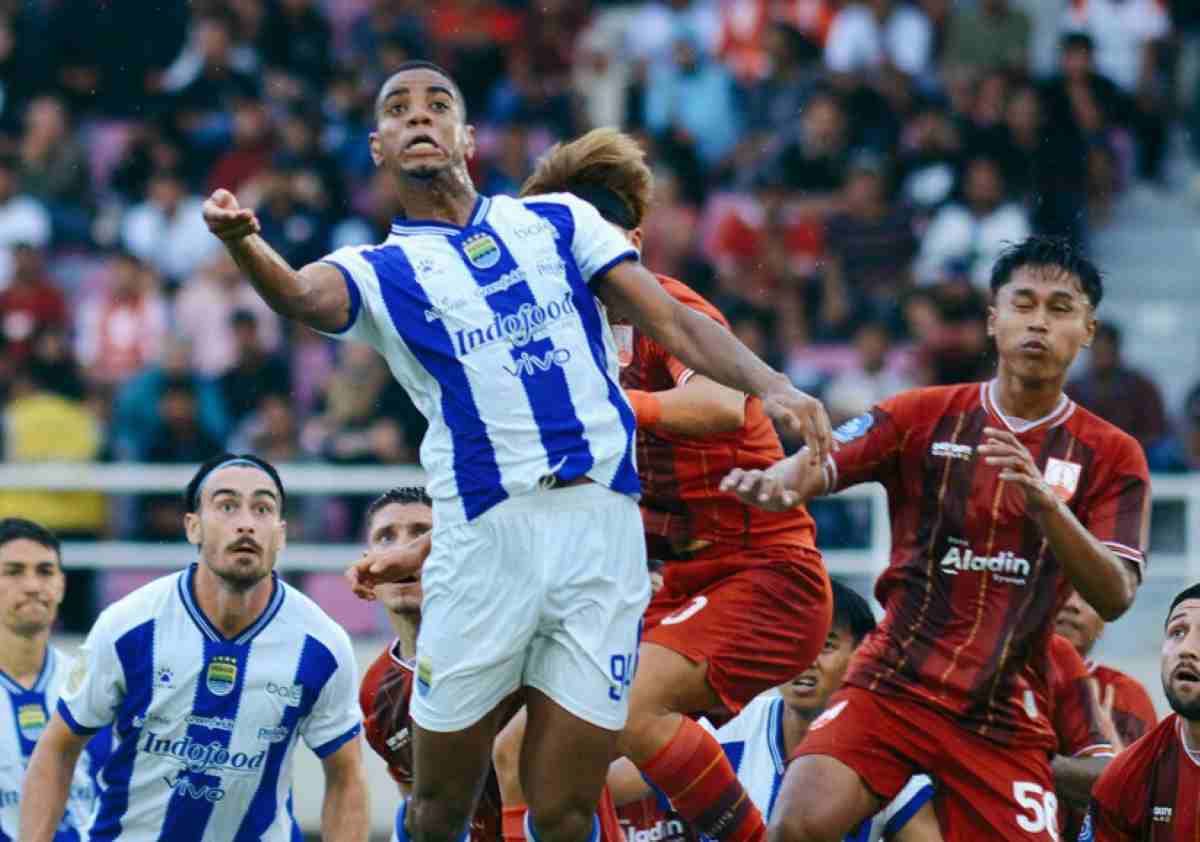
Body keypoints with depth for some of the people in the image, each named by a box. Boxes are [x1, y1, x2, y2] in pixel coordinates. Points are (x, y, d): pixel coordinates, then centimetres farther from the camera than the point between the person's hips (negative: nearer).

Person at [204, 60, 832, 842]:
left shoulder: (558, 220, 16)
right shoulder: (379, 270, 9)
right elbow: (301, 294, -15)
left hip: (602, 523, 1)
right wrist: (243, 242, -39)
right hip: (486, 536, -1)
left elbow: (675, 322, 10)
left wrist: (770, 384, -10)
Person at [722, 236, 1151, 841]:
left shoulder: (1111, 456, 4)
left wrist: (1044, 501, -25)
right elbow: (820, 466, -8)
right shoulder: (925, 416, 6)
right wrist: (774, 483, -33)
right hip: (893, 684, -1)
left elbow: (1114, 597, -8)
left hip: (1006, 717, 1)